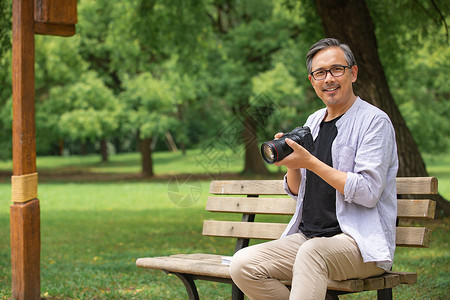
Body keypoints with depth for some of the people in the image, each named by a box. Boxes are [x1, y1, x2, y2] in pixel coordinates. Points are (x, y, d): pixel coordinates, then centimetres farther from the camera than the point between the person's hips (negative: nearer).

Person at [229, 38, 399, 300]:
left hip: (361, 243, -7)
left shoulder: (374, 121, -4)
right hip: (307, 237, 7)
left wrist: (310, 161, -16)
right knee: (243, 264, -13)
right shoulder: (313, 122, 17)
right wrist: (291, 162, -2)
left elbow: (368, 193, -15)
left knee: (312, 253, -38)